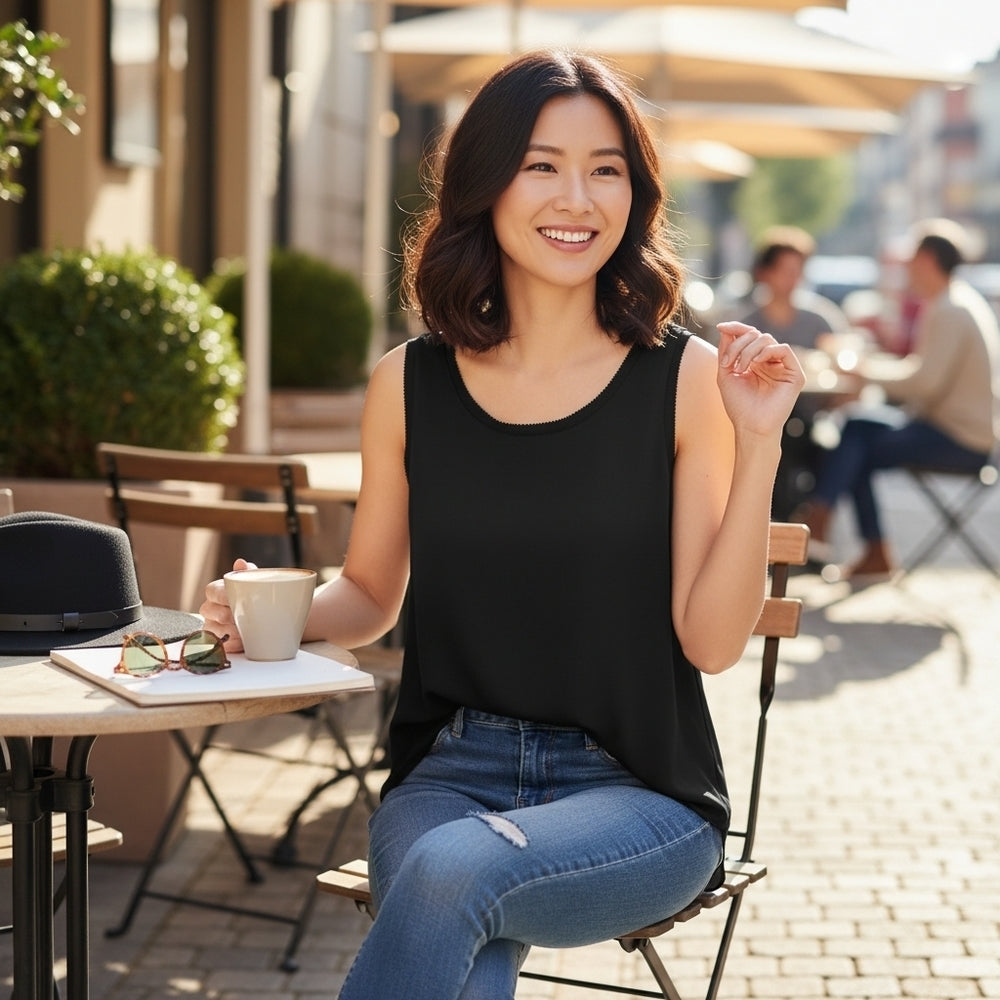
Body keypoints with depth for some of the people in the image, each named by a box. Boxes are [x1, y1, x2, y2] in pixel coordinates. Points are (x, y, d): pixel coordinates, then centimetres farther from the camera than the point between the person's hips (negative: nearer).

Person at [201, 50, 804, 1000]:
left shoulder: (686, 379, -3)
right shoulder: (409, 384, 3)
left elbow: (711, 637, -5)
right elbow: (370, 593, 16)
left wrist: (757, 443, -13)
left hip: (635, 790, -1)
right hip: (450, 774, 1)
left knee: (454, 870, -33)